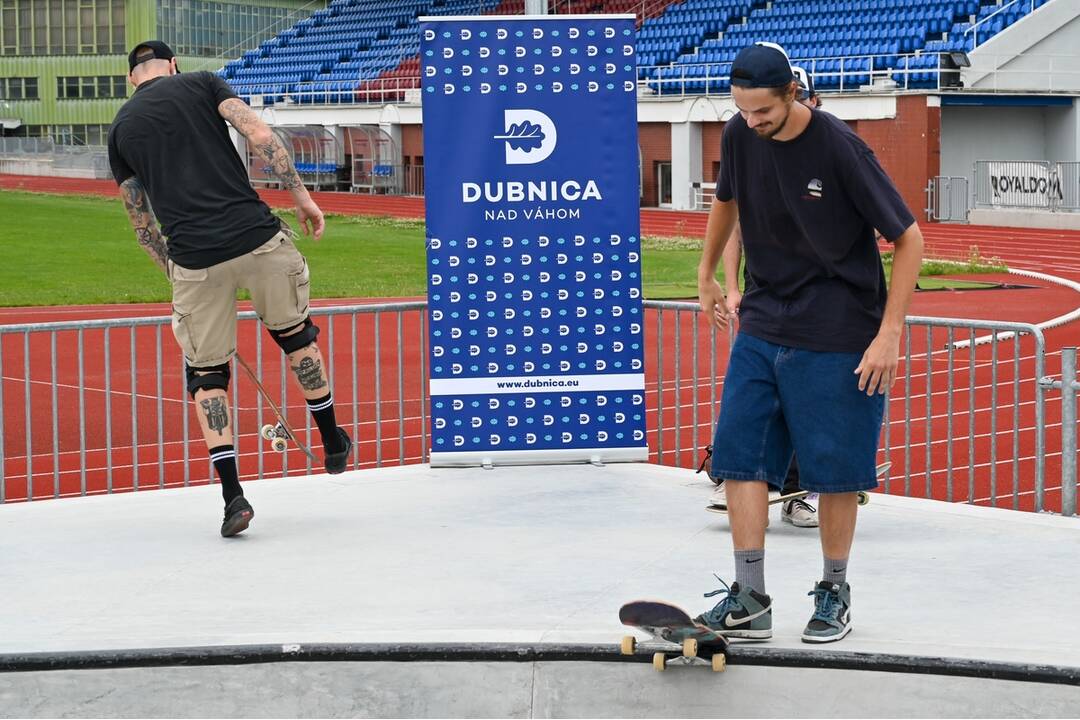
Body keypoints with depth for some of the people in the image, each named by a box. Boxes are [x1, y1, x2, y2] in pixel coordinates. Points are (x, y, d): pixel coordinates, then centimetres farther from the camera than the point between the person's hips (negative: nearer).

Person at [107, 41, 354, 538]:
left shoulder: (120, 130, 16)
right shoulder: (201, 83, 10)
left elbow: (143, 225, 19)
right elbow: (259, 135, -6)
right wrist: (300, 194, 0)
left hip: (193, 259, 1)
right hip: (256, 236, -1)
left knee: (205, 374, 13)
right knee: (294, 332, 23)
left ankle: (232, 494, 2)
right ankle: (333, 444, 35)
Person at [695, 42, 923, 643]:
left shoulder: (839, 147, -17)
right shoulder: (740, 136, -2)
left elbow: (909, 239, -13)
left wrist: (889, 335, -17)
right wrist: (707, 275, 28)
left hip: (839, 335, -5)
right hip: (762, 326, 5)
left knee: (835, 469, 0)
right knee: (741, 454, -4)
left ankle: (835, 595, 17)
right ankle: (750, 600, 0)